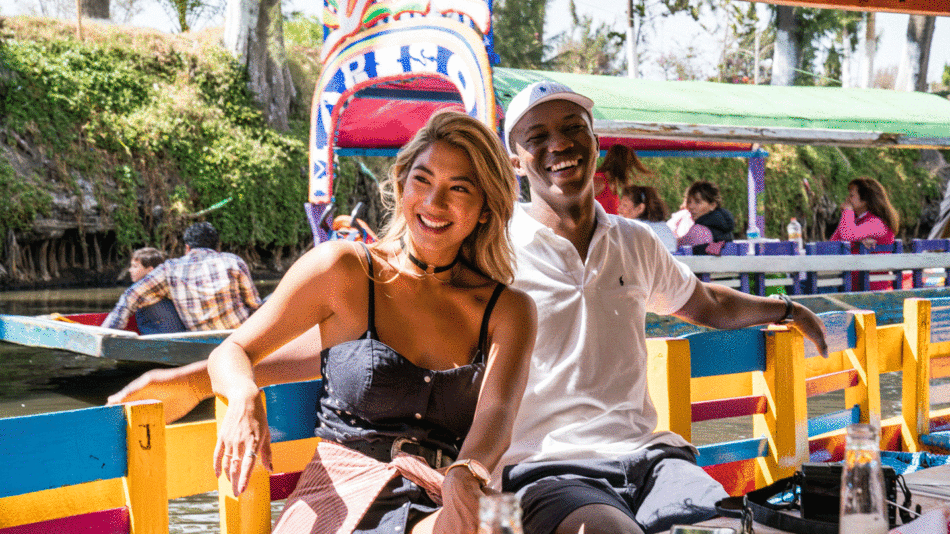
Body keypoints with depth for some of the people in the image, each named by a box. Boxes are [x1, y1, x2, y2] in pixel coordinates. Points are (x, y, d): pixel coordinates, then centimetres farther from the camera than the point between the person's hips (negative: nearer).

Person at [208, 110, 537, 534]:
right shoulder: (343, 270, 4)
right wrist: (245, 397, -14)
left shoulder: (508, 311, 9)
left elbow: (496, 408, -9)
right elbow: (232, 352, 11)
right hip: (342, 500, -1)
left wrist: (465, 476, -33)